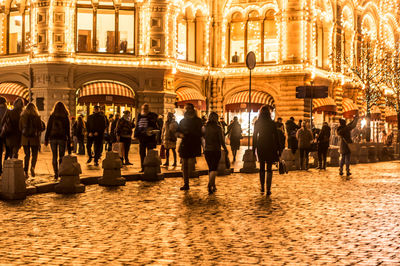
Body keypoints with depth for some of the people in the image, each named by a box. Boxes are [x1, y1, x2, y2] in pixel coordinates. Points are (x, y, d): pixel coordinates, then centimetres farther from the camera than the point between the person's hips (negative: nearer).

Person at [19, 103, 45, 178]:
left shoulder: (22, 117, -1)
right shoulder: (37, 117, -8)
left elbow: (20, 128, 6)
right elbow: (41, 128, -4)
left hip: (25, 138, 2)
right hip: (34, 138, -2)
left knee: (27, 155, 11)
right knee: (34, 155, 9)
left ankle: (26, 171, 6)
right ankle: (32, 167, -16)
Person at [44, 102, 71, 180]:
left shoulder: (52, 117, -1)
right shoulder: (66, 118, -2)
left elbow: (48, 129, 0)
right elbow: (68, 130, 1)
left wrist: (46, 139, 4)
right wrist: (69, 140, 7)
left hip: (53, 138, 1)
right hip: (62, 138, 0)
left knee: (54, 156, 6)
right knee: (61, 157, 6)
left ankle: (56, 174, 3)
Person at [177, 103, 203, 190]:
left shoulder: (197, 121, 2)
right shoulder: (182, 121, 13)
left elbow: (201, 133, 0)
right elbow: (178, 132, 18)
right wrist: (180, 134, -5)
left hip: (194, 145, -4)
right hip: (184, 145, 4)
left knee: (191, 163, -19)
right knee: (184, 165, 6)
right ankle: (186, 184, 13)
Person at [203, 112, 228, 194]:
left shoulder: (204, 127, -1)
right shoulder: (218, 128, -11)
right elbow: (221, 140, -9)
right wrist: (225, 149, 4)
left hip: (207, 150, 4)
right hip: (216, 150, -4)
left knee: (210, 168, 16)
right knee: (214, 169, -1)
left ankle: (213, 186, 23)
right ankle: (210, 184, -20)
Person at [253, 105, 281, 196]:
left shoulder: (257, 123, 0)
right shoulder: (272, 123, -5)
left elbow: (254, 136, 1)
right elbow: (276, 136, -4)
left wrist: (254, 148, 6)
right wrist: (277, 149, 1)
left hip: (260, 147, 2)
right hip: (270, 146, -2)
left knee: (262, 168, 17)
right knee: (269, 169, 1)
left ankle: (262, 188, 20)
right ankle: (268, 190, -5)